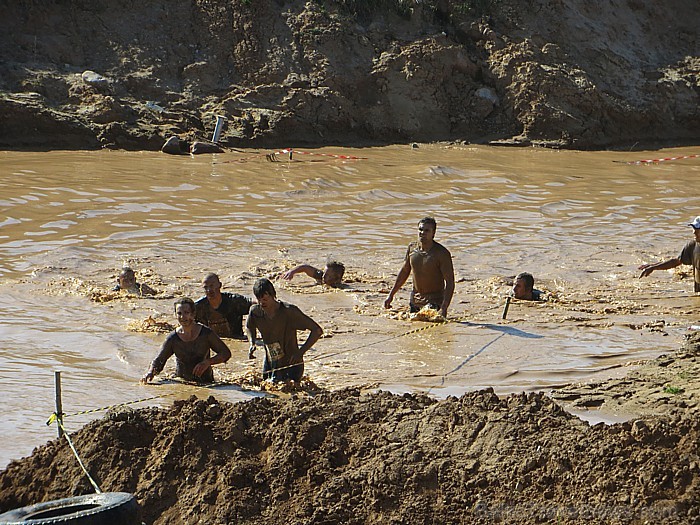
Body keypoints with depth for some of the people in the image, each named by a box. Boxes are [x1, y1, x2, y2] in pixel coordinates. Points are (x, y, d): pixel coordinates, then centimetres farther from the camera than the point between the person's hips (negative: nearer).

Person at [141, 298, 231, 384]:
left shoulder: (206, 333, -5)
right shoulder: (173, 339, -1)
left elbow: (226, 353, 0)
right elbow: (158, 361, 4)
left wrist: (208, 362, -17)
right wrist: (150, 373, -18)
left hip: (205, 382, -2)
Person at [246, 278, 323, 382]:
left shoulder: (289, 311, -24)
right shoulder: (255, 311, -9)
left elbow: (317, 331, -23)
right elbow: (249, 327, 17)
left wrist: (300, 352, -30)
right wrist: (252, 344, -4)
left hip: (291, 365, -5)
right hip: (270, 365, 5)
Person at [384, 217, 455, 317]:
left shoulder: (442, 253, -16)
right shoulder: (412, 248, 1)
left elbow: (449, 282, -18)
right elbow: (404, 271, 18)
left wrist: (444, 308, -28)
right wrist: (391, 294, 18)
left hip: (434, 301, -5)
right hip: (415, 300, 6)